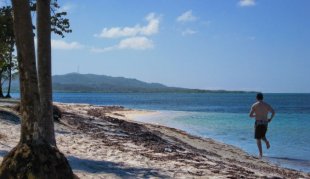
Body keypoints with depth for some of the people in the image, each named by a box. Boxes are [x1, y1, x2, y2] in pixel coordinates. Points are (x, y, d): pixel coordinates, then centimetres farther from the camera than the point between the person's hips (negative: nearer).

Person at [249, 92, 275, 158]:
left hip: (258, 123, -3)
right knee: (262, 136, 27)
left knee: (258, 139, 3)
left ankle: (261, 153, -8)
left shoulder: (254, 105, -1)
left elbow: (250, 115, -4)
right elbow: (273, 112, -6)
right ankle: (266, 141, -5)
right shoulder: (267, 105, 6)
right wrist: (270, 118, 8)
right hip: (265, 123, 3)